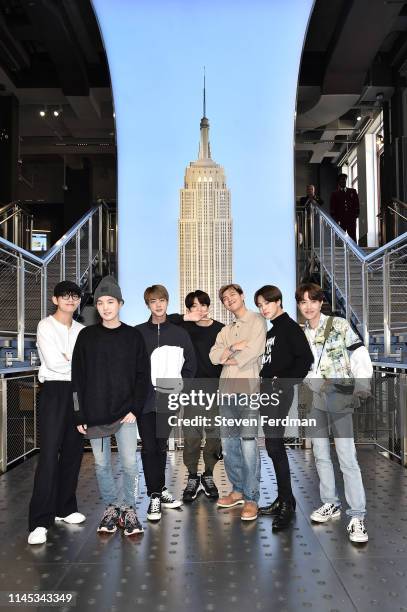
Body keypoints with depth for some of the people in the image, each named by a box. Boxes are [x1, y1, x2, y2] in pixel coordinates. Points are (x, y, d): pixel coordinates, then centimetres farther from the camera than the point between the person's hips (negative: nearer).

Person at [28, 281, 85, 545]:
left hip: (77, 391, 6)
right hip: (54, 391, -5)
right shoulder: (46, 326, -2)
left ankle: (65, 507, 22)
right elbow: (53, 362, -13)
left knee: (73, 451, 8)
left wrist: (67, 359, -9)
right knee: (50, 453, -10)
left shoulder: (81, 330, 14)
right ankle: (40, 521, -6)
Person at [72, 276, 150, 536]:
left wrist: (135, 409, -8)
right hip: (95, 413, 1)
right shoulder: (87, 336, 4)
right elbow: (78, 377, 3)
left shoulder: (133, 336, 2)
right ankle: (111, 506, 26)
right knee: (101, 464, 9)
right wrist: (79, 415, -2)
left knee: (130, 463, -4)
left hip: (125, 412, -1)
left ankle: (129, 508, 15)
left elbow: (143, 375, 1)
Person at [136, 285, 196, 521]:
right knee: (149, 447, 0)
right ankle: (155, 496, 7)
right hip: (145, 398, -1)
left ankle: (160, 490, 24)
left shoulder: (180, 333, 7)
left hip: (168, 399, 1)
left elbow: (191, 364, 10)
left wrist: (179, 386, 2)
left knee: (161, 446, 11)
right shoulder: (138, 332, 3)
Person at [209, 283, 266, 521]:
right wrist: (234, 347, -9)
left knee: (248, 444, -8)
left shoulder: (257, 321, 1)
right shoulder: (226, 330, 20)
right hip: (227, 390, 7)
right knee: (229, 443, 10)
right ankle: (237, 490, 23)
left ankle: (251, 499, -1)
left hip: (249, 389, -6)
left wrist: (227, 358, 0)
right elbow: (214, 356, 7)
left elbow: (254, 352, -12)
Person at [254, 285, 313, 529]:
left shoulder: (290, 326, -5)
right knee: (274, 446, 11)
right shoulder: (271, 330, 20)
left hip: (279, 391, -9)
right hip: (267, 390, 9)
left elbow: (306, 358, -15)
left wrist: (285, 380, -16)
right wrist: (265, 381, 9)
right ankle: (283, 500, 19)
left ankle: (287, 504, -7)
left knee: (274, 444, -13)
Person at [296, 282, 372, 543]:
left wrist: (362, 387, -16)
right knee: (321, 454, 12)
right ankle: (331, 504, 28)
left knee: (347, 458, -10)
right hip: (315, 401, 5)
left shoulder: (339, 325, -3)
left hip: (340, 399, -5)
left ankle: (357, 517, -2)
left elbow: (360, 355, -7)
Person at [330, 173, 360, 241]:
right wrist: (336, 220, -5)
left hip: (351, 220, 2)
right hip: (340, 220, -2)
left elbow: (357, 204, 13)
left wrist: (356, 215, 1)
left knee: (353, 238, -1)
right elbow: (332, 208, 5)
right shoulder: (334, 194, 10)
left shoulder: (353, 191, 15)